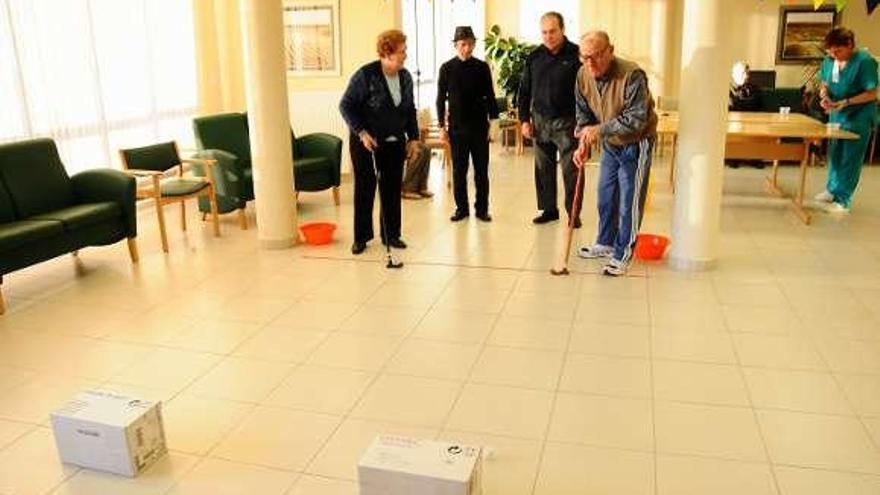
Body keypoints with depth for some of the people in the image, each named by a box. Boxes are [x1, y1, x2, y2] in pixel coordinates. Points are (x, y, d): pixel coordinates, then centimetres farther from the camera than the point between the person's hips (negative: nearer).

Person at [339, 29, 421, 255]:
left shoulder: (406, 77, 3)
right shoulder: (366, 75, -15)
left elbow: (410, 110, 15)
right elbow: (345, 105, -11)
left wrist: (413, 136, 9)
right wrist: (361, 132, -19)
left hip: (394, 143, 5)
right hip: (366, 142, -5)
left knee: (392, 189, 8)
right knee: (365, 188, 3)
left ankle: (391, 234, 20)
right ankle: (361, 237, 13)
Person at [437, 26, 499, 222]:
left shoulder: (482, 67, 2)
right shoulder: (447, 68, 1)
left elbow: (490, 96, 6)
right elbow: (441, 98, 5)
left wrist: (492, 121, 1)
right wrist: (442, 125, 2)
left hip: (479, 126, 0)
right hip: (457, 126, 0)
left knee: (481, 170, 4)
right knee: (459, 170, 5)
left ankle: (482, 208, 13)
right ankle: (461, 208, 15)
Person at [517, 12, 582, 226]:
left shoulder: (576, 55, -6)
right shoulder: (534, 57, 6)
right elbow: (524, 91, 12)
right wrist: (524, 119, 5)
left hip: (567, 122, -4)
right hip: (540, 122, 4)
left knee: (570, 170, -3)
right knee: (543, 169, 10)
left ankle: (573, 213, 7)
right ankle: (548, 209, 22)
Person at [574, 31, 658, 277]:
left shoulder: (632, 75, -29)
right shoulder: (583, 75, -8)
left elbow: (636, 120, -31)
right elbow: (584, 114, 4)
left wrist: (599, 130, -32)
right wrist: (583, 144, -10)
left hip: (636, 145, -7)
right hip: (610, 144, 7)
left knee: (629, 201, -2)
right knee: (605, 197, 17)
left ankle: (623, 255, 10)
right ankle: (605, 243, 35)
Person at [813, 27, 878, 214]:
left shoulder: (864, 61, -19)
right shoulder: (829, 60, -2)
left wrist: (845, 103, -26)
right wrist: (824, 96, -10)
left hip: (858, 117, -6)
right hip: (836, 115, 6)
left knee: (850, 158, -1)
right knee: (834, 153, 16)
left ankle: (843, 200, 7)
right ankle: (832, 189, 33)